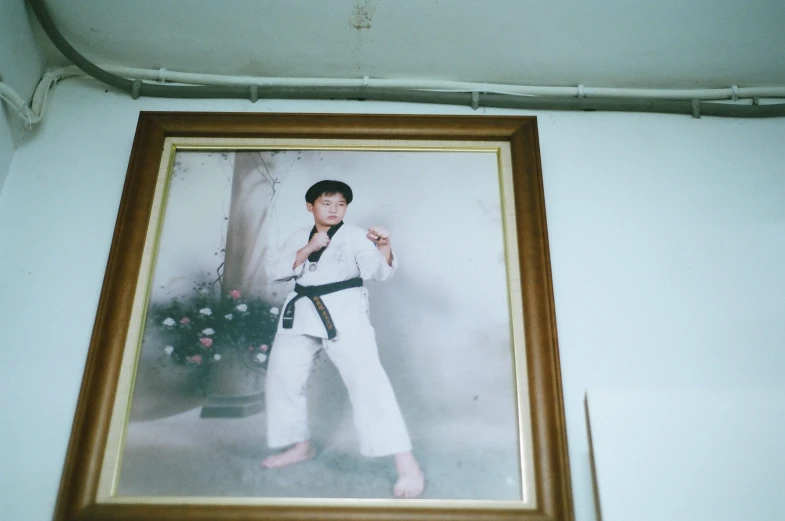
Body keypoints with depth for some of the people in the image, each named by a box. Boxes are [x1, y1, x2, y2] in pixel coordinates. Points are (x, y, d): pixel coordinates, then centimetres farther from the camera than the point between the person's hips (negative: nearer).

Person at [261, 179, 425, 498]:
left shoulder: (354, 236, -3)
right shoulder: (300, 238, 12)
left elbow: (378, 272, -16)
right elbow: (276, 272, 2)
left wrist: (384, 248, -37)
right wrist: (306, 250, -12)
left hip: (343, 313, -6)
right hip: (302, 313, 6)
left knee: (365, 380, -18)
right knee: (282, 379, 12)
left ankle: (406, 463, -16)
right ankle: (301, 445, 34)